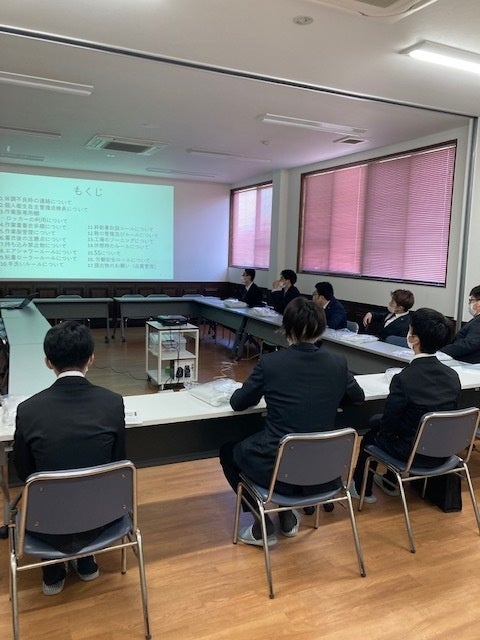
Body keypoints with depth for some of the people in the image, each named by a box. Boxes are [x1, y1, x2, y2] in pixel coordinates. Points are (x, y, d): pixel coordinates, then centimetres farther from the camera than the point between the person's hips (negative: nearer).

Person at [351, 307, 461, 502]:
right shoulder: (453, 376, -9)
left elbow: (388, 426, -18)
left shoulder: (403, 379, -28)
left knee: (371, 434, 21)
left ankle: (361, 488, 37)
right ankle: (390, 482, 41)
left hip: (413, 454, -6)